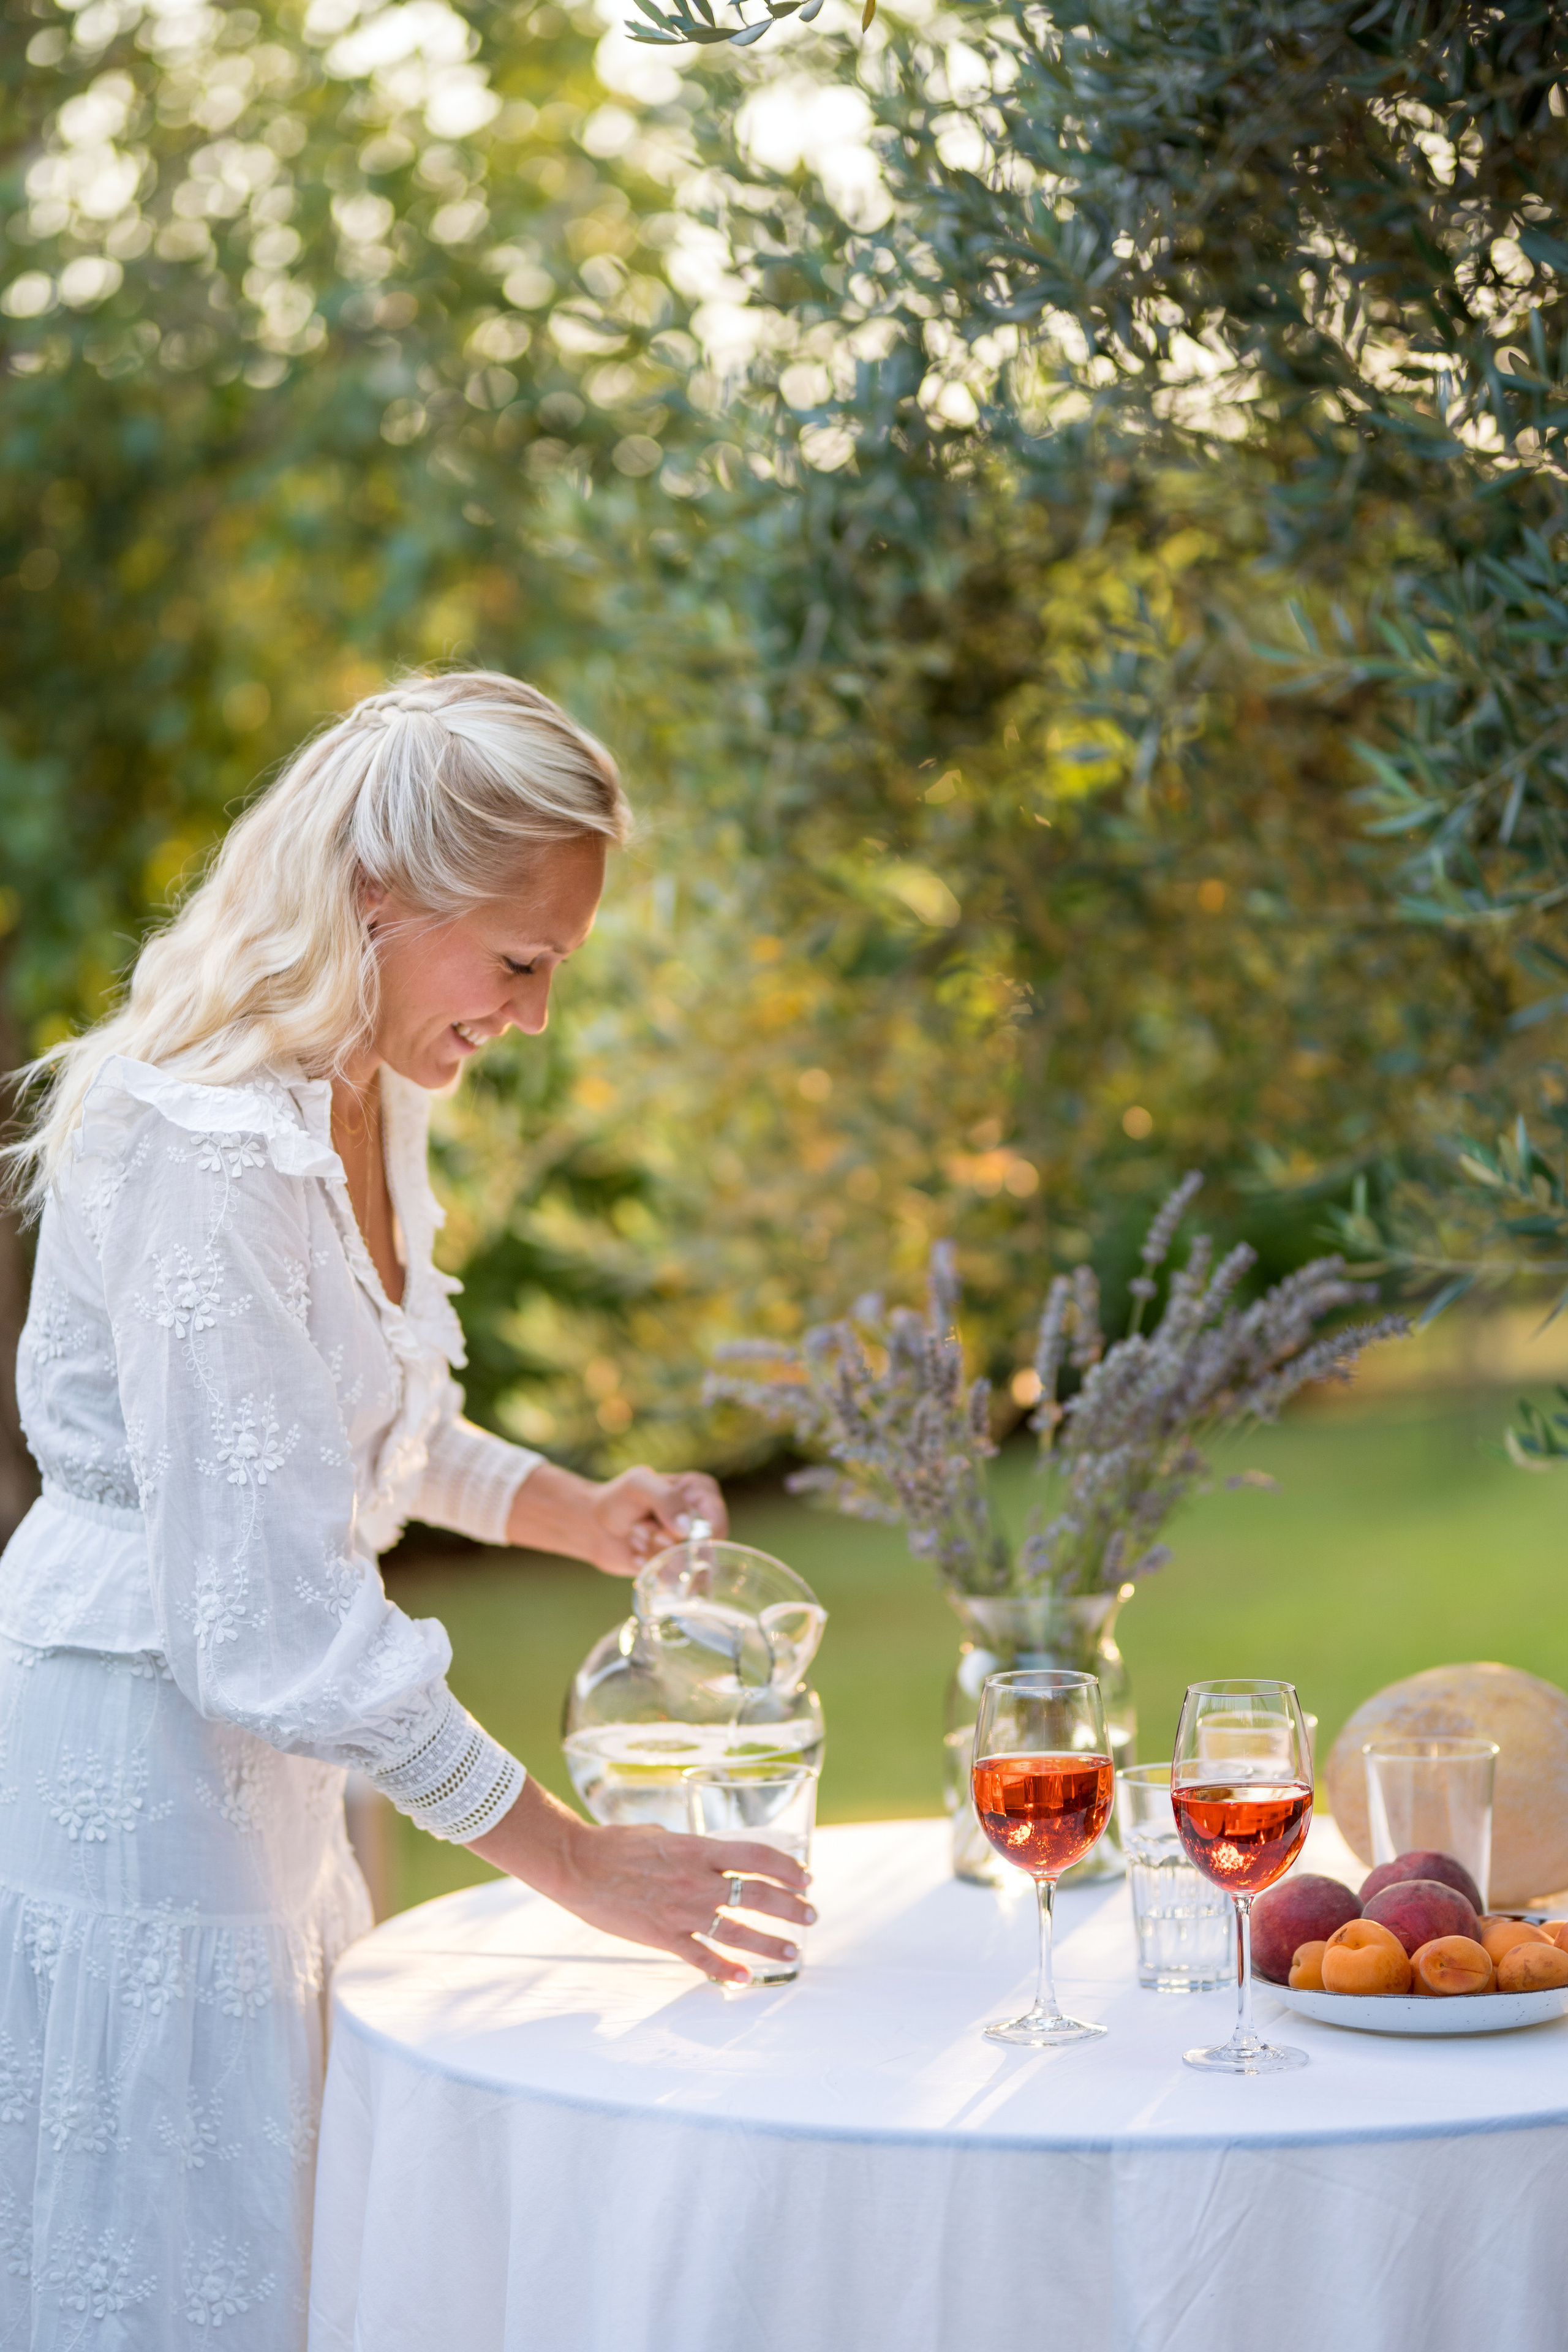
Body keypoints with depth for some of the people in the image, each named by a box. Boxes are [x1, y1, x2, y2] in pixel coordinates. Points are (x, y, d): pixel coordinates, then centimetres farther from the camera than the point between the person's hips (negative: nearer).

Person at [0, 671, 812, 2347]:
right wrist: (575, 1862, -22)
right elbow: (270, 1618, -27)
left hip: (251, 1759, 9)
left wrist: (566, 1511, 6)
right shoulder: (202, 1153, -26)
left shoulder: (363, 1099, 5)